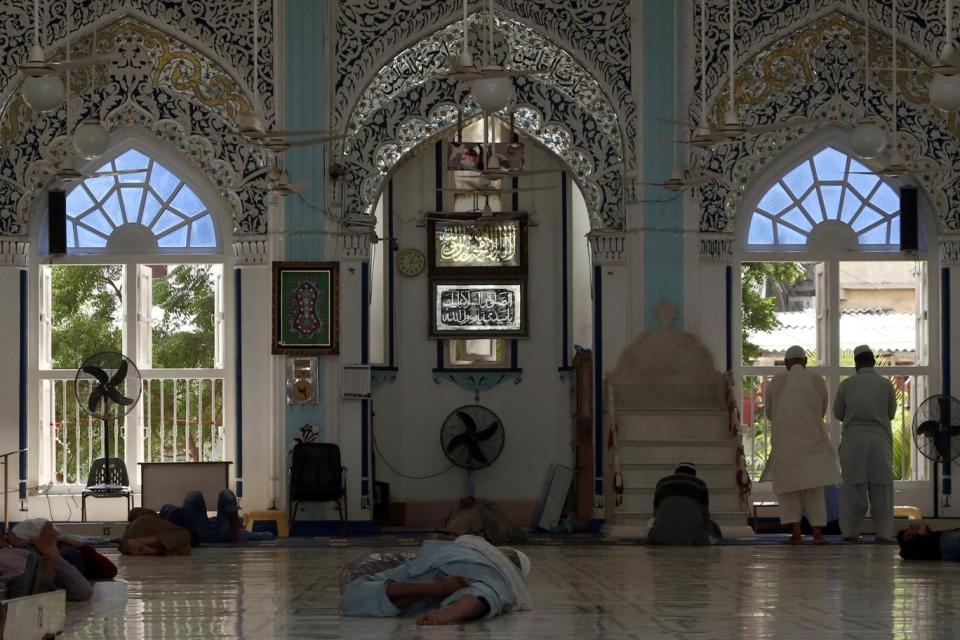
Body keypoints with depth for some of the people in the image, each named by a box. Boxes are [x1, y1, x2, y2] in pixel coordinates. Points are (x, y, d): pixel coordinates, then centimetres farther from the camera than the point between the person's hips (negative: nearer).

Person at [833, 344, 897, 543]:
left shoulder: (846, 385, -3)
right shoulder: (886, 384, -2)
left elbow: (838, 413, 7)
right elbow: (891, 413, 9)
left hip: (853, 440, 0)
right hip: (880, 439, 0)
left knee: (853, 487, 6)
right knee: (881, 488, 5)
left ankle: (851, 531, 5)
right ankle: (883, 532, 2)